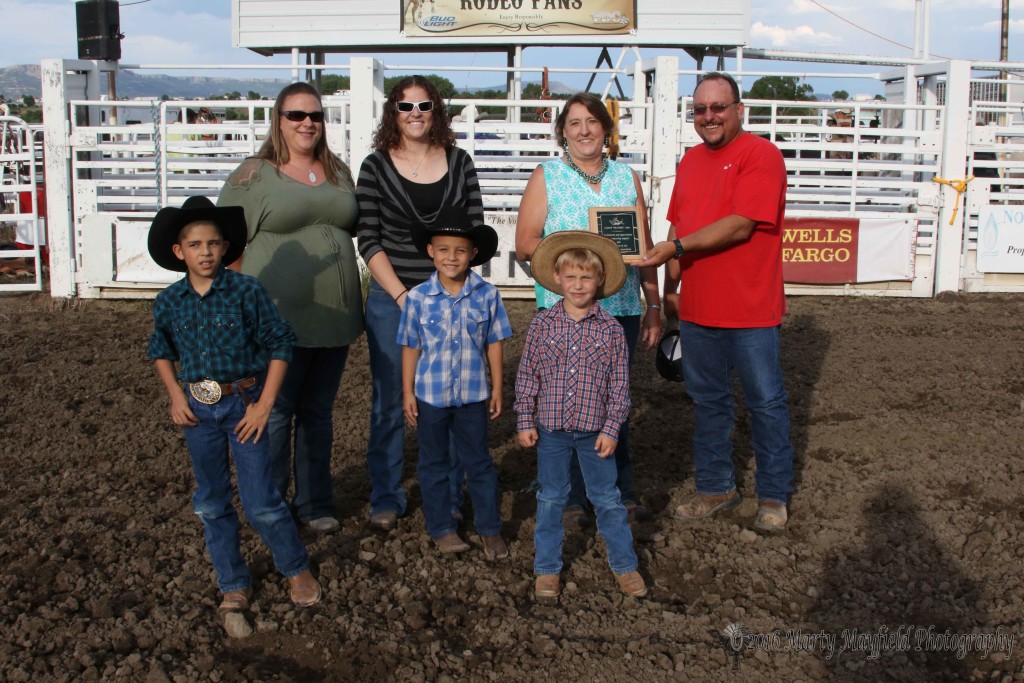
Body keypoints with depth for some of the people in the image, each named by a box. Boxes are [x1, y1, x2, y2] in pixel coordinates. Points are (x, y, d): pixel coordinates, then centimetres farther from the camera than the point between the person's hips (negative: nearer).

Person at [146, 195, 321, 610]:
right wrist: (176, 398, 5)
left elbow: (280, 343, -8)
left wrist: (264, 405, -11)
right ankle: (233, 584, 28)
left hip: (243, 403, -4)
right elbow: (161, 350, 18)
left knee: (261, 503, -2)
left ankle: (297, 570, 21)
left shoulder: (246, 292, -12)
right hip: (199, 409, 4)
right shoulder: (169, 302, 0)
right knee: (211, 503, 12)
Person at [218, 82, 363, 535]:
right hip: (277, 316, -5)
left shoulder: (339, 173, 12)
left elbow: (355, 230, 20)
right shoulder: (253, 175, -4)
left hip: (333, 317, 5)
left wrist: (352, 306, 15)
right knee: (276, 413, 4)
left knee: (319, 412, 14)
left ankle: (314, 504, 27)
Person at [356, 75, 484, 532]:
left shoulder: (459, 162, 6)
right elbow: (369, 241, -4)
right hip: (391, 299, -1)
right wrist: (402, 296, -12)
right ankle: (385, 500, 17)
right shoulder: (376, 166, 1)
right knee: (389, 403, 4)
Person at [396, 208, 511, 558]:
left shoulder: (486, 294, -7)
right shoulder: (417, 298, -8)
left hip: (473, 395, 0)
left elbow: (494, 343, 0)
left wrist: (497, 388, 2)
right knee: (434, 464, 13)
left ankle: (490, 529, 24)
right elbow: (411, 348, -1)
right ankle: (442, 528, 27)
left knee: (478, 463, 12)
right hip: (430, 395, 0)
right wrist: (408, 393, -1)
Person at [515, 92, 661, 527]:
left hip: (621, 308, 3)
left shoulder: (626, 177, 11)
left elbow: (645, 247, 12)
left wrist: (654, 306, 9)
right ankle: (571, 499, 17)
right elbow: (524, 246, -3)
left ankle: (621, 492, 26)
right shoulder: (546, 177, 3)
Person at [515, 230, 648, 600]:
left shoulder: (610, 329, -5)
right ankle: (547, 568, 26)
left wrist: (611, 429, -6)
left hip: (595, 430, 0)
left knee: (608, 499, 11)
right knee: (550, 499, 12)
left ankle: (625, 565, 25)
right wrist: (525, 422, -1)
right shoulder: (542, 324, -4)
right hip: (550, 429, 1)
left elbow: (619, 383, -2)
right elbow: (527, 375, 0)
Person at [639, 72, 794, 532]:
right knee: (707, 400, 15)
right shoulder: (690, 160, 13)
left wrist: (677, 247, -22)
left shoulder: (761, 155, -11)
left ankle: (773, 496, 19)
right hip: (696, 307, 7)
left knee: (766, 402, 6)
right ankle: (715, 489, 28)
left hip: (750, 309, -7)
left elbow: (740, 225, -20)